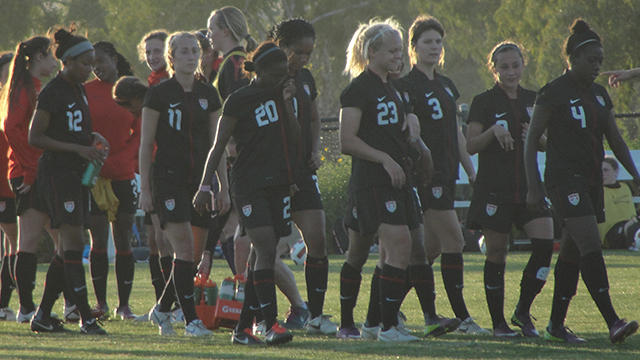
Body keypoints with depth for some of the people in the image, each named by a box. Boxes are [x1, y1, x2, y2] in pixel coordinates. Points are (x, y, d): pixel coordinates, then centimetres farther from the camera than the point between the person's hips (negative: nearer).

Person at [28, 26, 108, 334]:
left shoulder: (79, 90, 16)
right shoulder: (52, 92, -11)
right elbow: (35, 137, -14)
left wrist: (92, 141, 8)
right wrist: (77, 148, -18)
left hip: (77, 173, 9)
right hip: (57, 173, -9)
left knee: (69, 247, 7)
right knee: (73, 243, -13)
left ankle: (43, 316, 14)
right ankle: (86, 319, -16)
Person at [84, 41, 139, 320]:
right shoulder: (86, 92, 3)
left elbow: (139, 135, 2)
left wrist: (113, 161, -10)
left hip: (123, 175, 0)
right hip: (93, 176, 0)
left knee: (123, 242, 2)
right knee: (98, 242, 1)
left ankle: (124, 304, 8)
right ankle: (101, 302, 8)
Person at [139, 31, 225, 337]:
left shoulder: (208, 94, 10)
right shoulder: (159, 94, -4)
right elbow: (146, 144, -3)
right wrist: (144, 188, -6)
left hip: (200, 179, 5)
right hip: (168, 178, -5)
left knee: (195, 253, 3)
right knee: (184, 248, -13)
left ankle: (162, 310, 21)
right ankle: (191, 319, -9)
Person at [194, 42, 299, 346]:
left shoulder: (280, 93, 12)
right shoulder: (239, 100, -6)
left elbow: (294, 138, 7)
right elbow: (218, 146, -3)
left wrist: (287, 104, -3)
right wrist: (205, 186, -5)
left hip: (278, 183, 6)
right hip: (248, 184, -6)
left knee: (261, 254, 4)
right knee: (265, 248, -17)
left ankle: (243, 328, 9)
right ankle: (271, 324, -18)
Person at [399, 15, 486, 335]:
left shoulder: (446, 86, 18)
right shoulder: (408, 86, -8)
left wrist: (471, 170, 19)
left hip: (447, 173, 9)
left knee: (432, 246, 8)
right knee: (453, 240, -12)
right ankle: (461, 317, -9)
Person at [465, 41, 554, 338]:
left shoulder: (532, 101, 12)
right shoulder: (484, 102, -1)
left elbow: (546, 145, 18)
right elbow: (470, 145, -6)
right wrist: (493, 130, -22)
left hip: (528, 185, 4)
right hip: (494, 188, -4)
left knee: (545, 241, -12)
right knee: (496, 253, 0)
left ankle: (523, 312, 3)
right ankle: (498, 321, 11)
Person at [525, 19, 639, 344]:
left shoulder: (599, 94, 13)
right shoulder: (553, 93, -8)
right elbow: (531, 140, -7)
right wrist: (533, 187, -11)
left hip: (591, 180, 8)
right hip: (564, 179, -7)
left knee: (572, 252, 10)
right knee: (591, 247, -17)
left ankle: (556, 325, 17)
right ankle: (612, 323, -25)